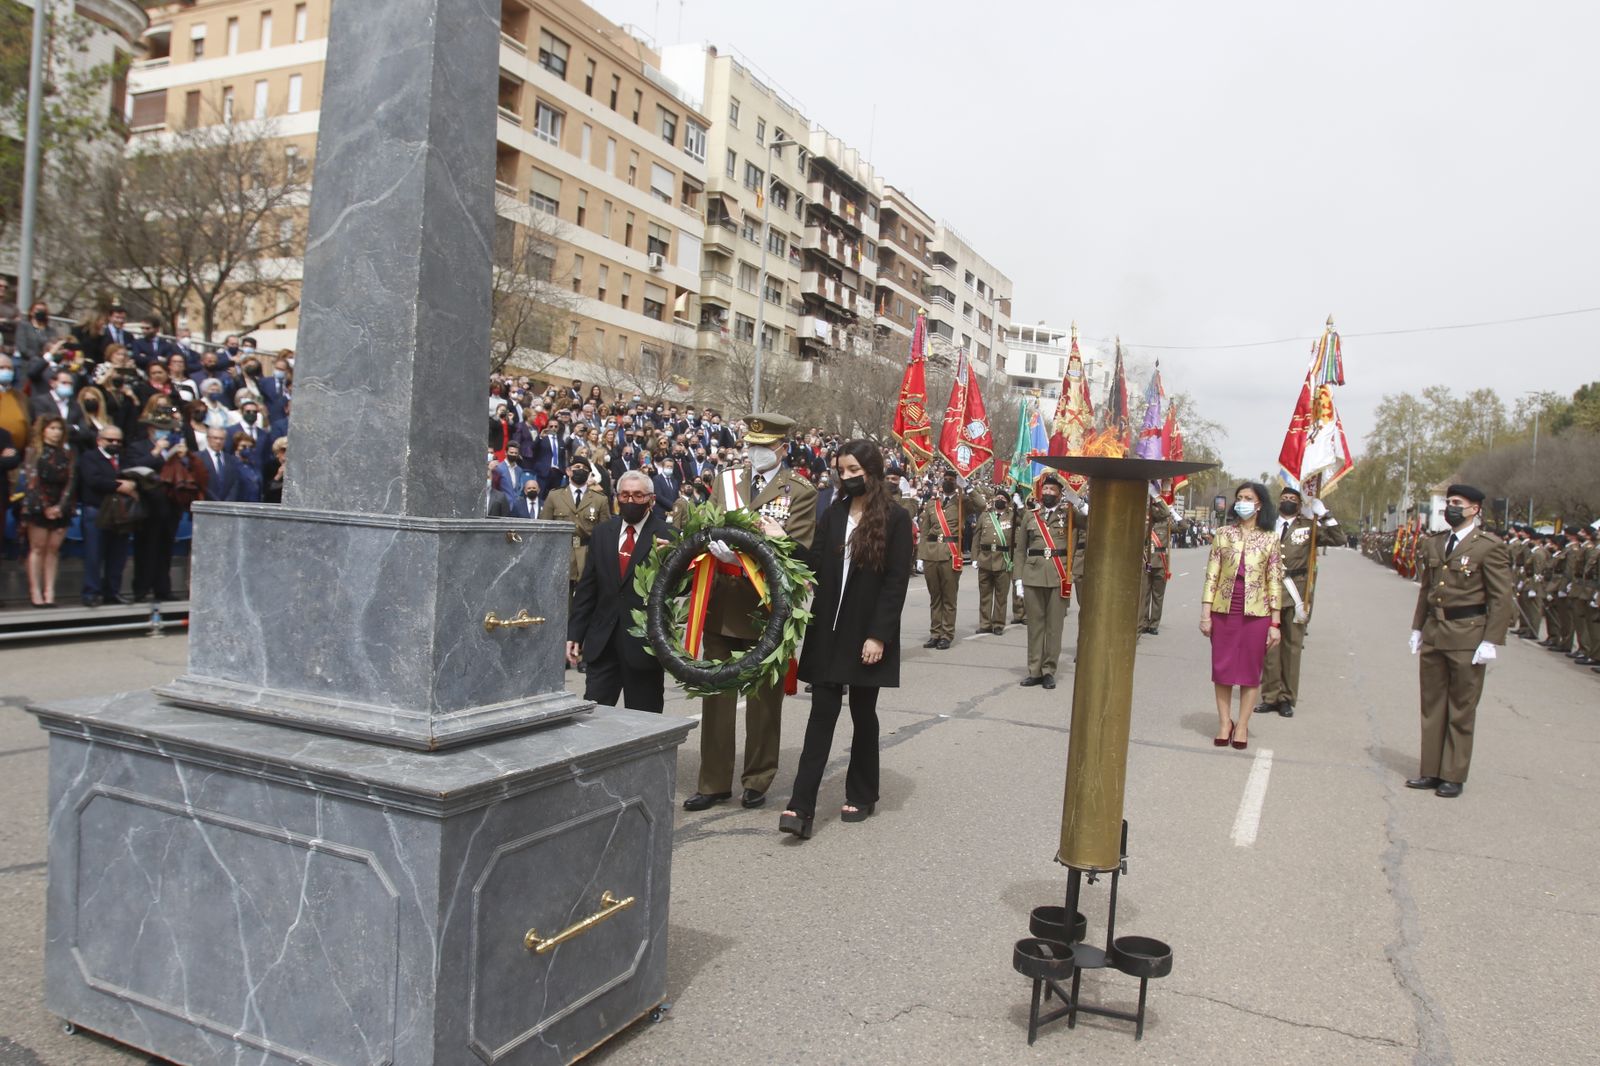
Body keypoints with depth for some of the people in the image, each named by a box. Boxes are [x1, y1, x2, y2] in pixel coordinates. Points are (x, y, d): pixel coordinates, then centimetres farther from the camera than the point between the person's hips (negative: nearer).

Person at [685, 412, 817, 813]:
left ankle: (757, 780, 24)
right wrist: (714, 543, -16)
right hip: (722, 603, 4)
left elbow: (798, 550, -11)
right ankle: (715, 782, 20)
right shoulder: (726, 480, 11)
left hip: (766, 606, -4)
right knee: (716, 693, 9)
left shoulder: (801, 491, -3)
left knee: (763, 697, 9)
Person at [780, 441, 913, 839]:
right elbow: (814, 565, 4)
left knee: (863, 713, 9)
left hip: (867, 634, -3)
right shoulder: (832, 515, 9)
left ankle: (861, 795, 26)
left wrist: (879, 635, -15)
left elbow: (896, 581, -10)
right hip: (828, 631, 3)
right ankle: (801, 806, -2)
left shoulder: (895, 519, -5)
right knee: (822, 713, 1)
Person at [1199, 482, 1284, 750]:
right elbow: (1211, 575, 2)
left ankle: (1243, 725, 14)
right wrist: (1205, 613, -4)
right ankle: (1224, 722, 16)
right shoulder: (1224, 534, 4)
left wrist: (1275, 623, -2)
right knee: (1222, 667, 5)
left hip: (1256, 613, -1)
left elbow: (1275, 582, 2)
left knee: (1251, 669, 5)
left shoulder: (1270, 539, 2)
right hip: (1224, 610, 1)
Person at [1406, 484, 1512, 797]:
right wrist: (1418, 628, 14)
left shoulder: (1490, 546, -8)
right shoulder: (1432, 544, 10)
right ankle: (1431, 771, 20)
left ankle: (1453, 776, 14)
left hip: (1467, 636, -6)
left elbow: (1501, 598, -9)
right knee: (1432, 706, 11)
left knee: (1461, 710, 4)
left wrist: (1490, 641, -14)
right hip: (1433, 633, 6)